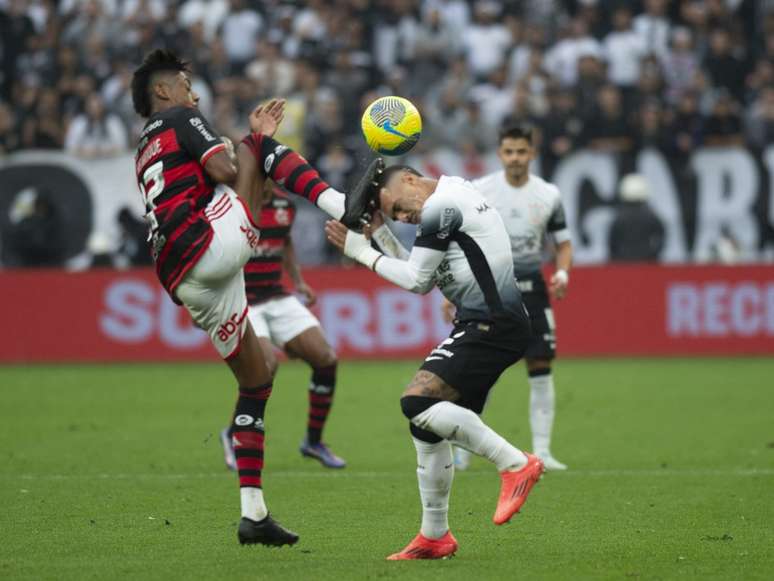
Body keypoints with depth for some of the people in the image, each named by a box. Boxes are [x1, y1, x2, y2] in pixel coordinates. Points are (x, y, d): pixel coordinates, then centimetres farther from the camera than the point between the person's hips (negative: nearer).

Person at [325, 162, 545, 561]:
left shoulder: (440, 206, -9)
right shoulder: (455, 198, 22)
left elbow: (416, 279, -6)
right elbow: (422, 278, 24)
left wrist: (361, 252, 5)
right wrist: (378, 232, 20)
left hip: (491, 325, -11)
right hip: (489, 325, 11)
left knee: (417, 401, -22)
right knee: (427, 425, 11)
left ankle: (516, 465, -20)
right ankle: (435, 536, 18)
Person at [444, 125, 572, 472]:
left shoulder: (548, 195, 2)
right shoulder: (479, 192, -3)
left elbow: (563, 243, 11)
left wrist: (562, 272, -10)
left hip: (531, 287, 2)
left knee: (541, 368, -4)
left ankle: (541, 451, 1)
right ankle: (464, 447, 8)